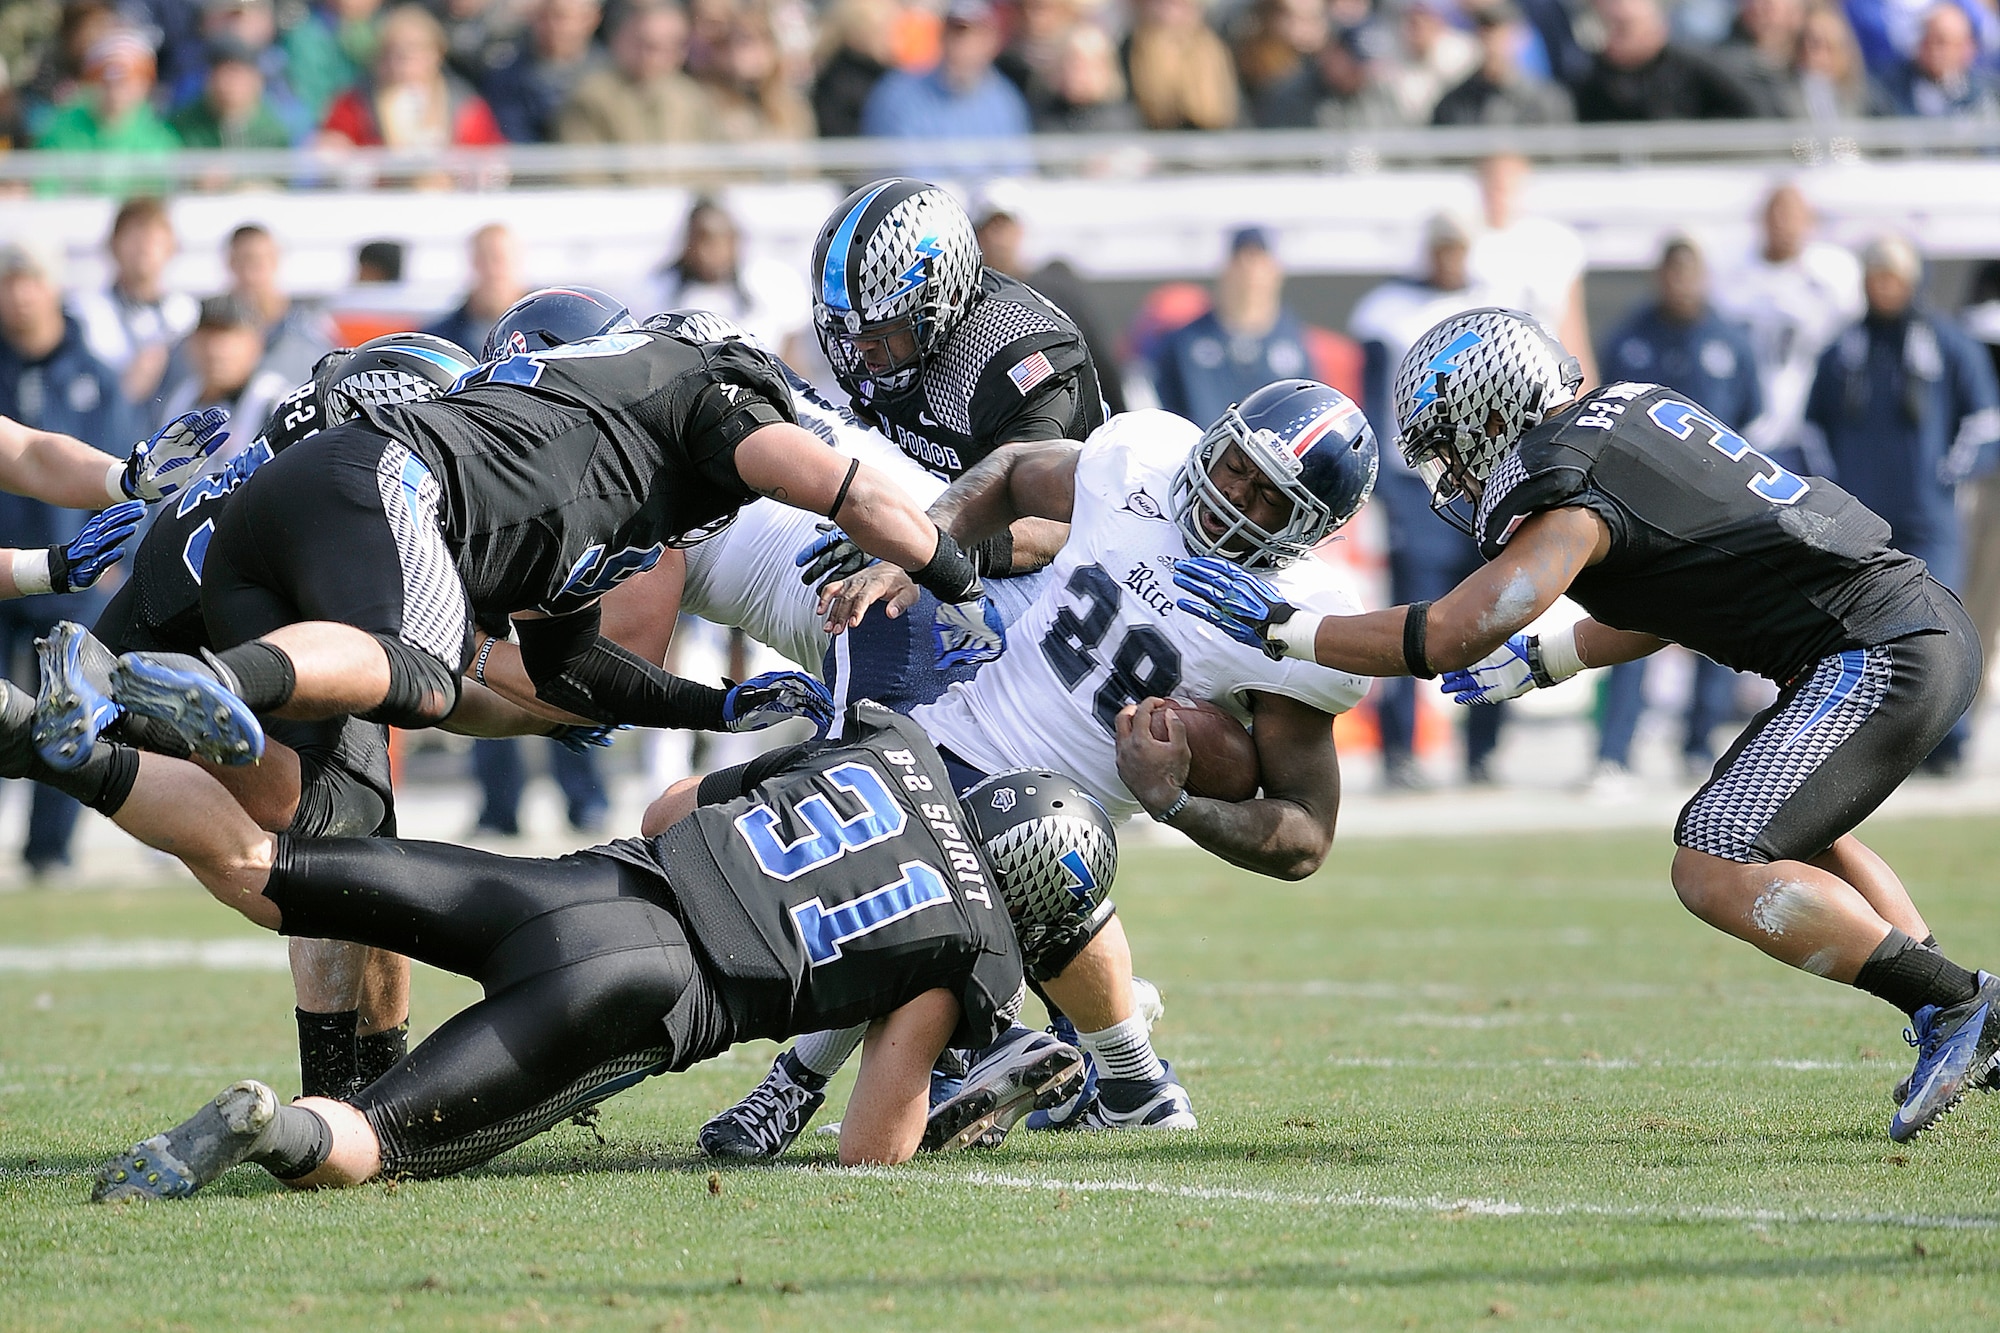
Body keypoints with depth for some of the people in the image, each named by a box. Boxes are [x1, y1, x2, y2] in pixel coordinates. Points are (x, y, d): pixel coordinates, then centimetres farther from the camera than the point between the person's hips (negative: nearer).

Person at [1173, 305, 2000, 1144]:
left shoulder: (1568, 494, -13)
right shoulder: (1633, 410, 16)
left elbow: (1446, 640, -15)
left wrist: (1281, 627, -6)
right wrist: (1537, 662, 33)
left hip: (1878, 657, -10)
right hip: (1928, 629, 10)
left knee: (1716, 873, -17)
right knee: (1793, 833, 30)